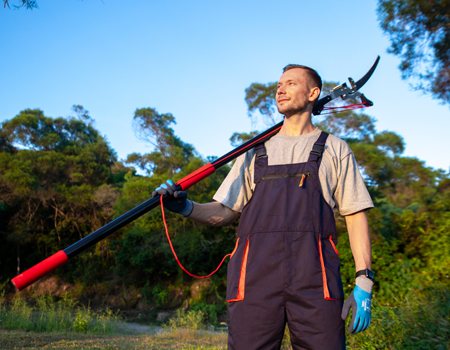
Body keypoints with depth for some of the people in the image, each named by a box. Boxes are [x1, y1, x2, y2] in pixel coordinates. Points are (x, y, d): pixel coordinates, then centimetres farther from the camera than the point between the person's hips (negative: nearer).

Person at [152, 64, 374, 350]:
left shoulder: (334, 149, 17)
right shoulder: (255, 152, 22)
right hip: (255, 273, 2)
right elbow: (224, 212, 17)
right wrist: (186, 207, -3)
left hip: (314, 275, -1)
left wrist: (364, 281, -1)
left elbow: (356, 216, 10)